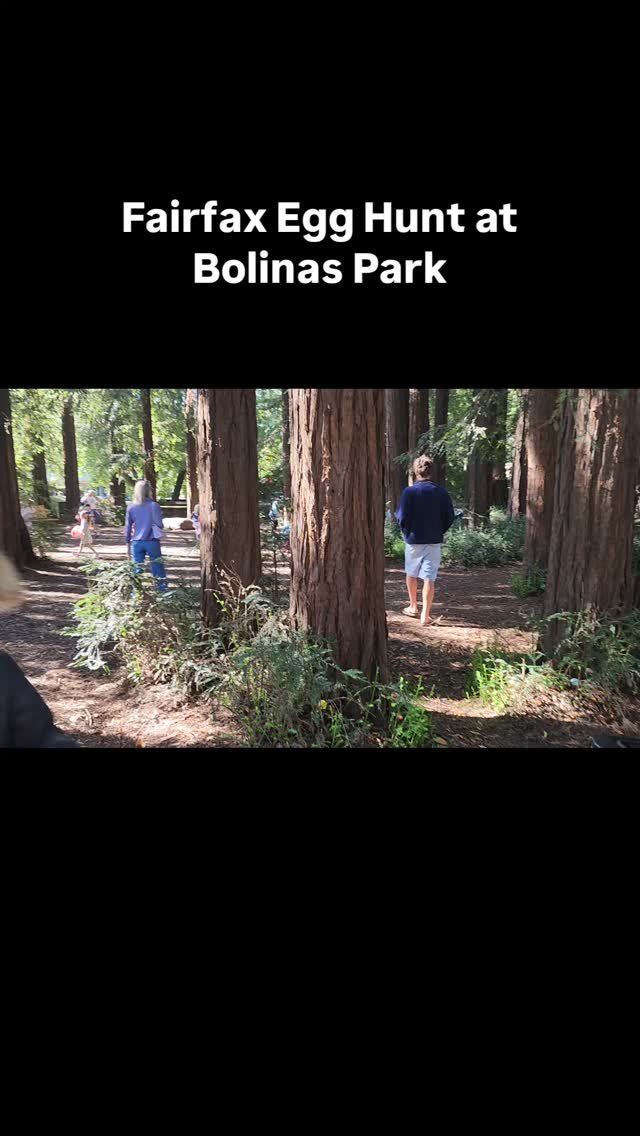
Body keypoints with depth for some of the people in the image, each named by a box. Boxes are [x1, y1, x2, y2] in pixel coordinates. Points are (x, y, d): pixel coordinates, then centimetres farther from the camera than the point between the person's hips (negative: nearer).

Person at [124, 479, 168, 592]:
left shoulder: (131, 508, 2)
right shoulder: (154, 505, -6)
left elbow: (127, 528, 5)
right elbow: (159, 524, -9)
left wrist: (128, 545, 12)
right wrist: (160, 529, 15)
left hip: (137, 543, 2)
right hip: (152, 542, -2)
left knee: (137, 570, 8)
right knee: (158, 569, 5)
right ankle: (163, 591, 7)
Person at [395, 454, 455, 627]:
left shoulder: (409, 491, -11)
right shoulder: (441, 492, -4)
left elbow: (402, 517, -13)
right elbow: (450, 517, -1)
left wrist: (406, 532, 8)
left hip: (413, 540, -1)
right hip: (434, 541, 1)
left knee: (411, 574, 20)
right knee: (429, 578, 2)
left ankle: (413, 607, 33)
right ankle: (425, 616, 1)